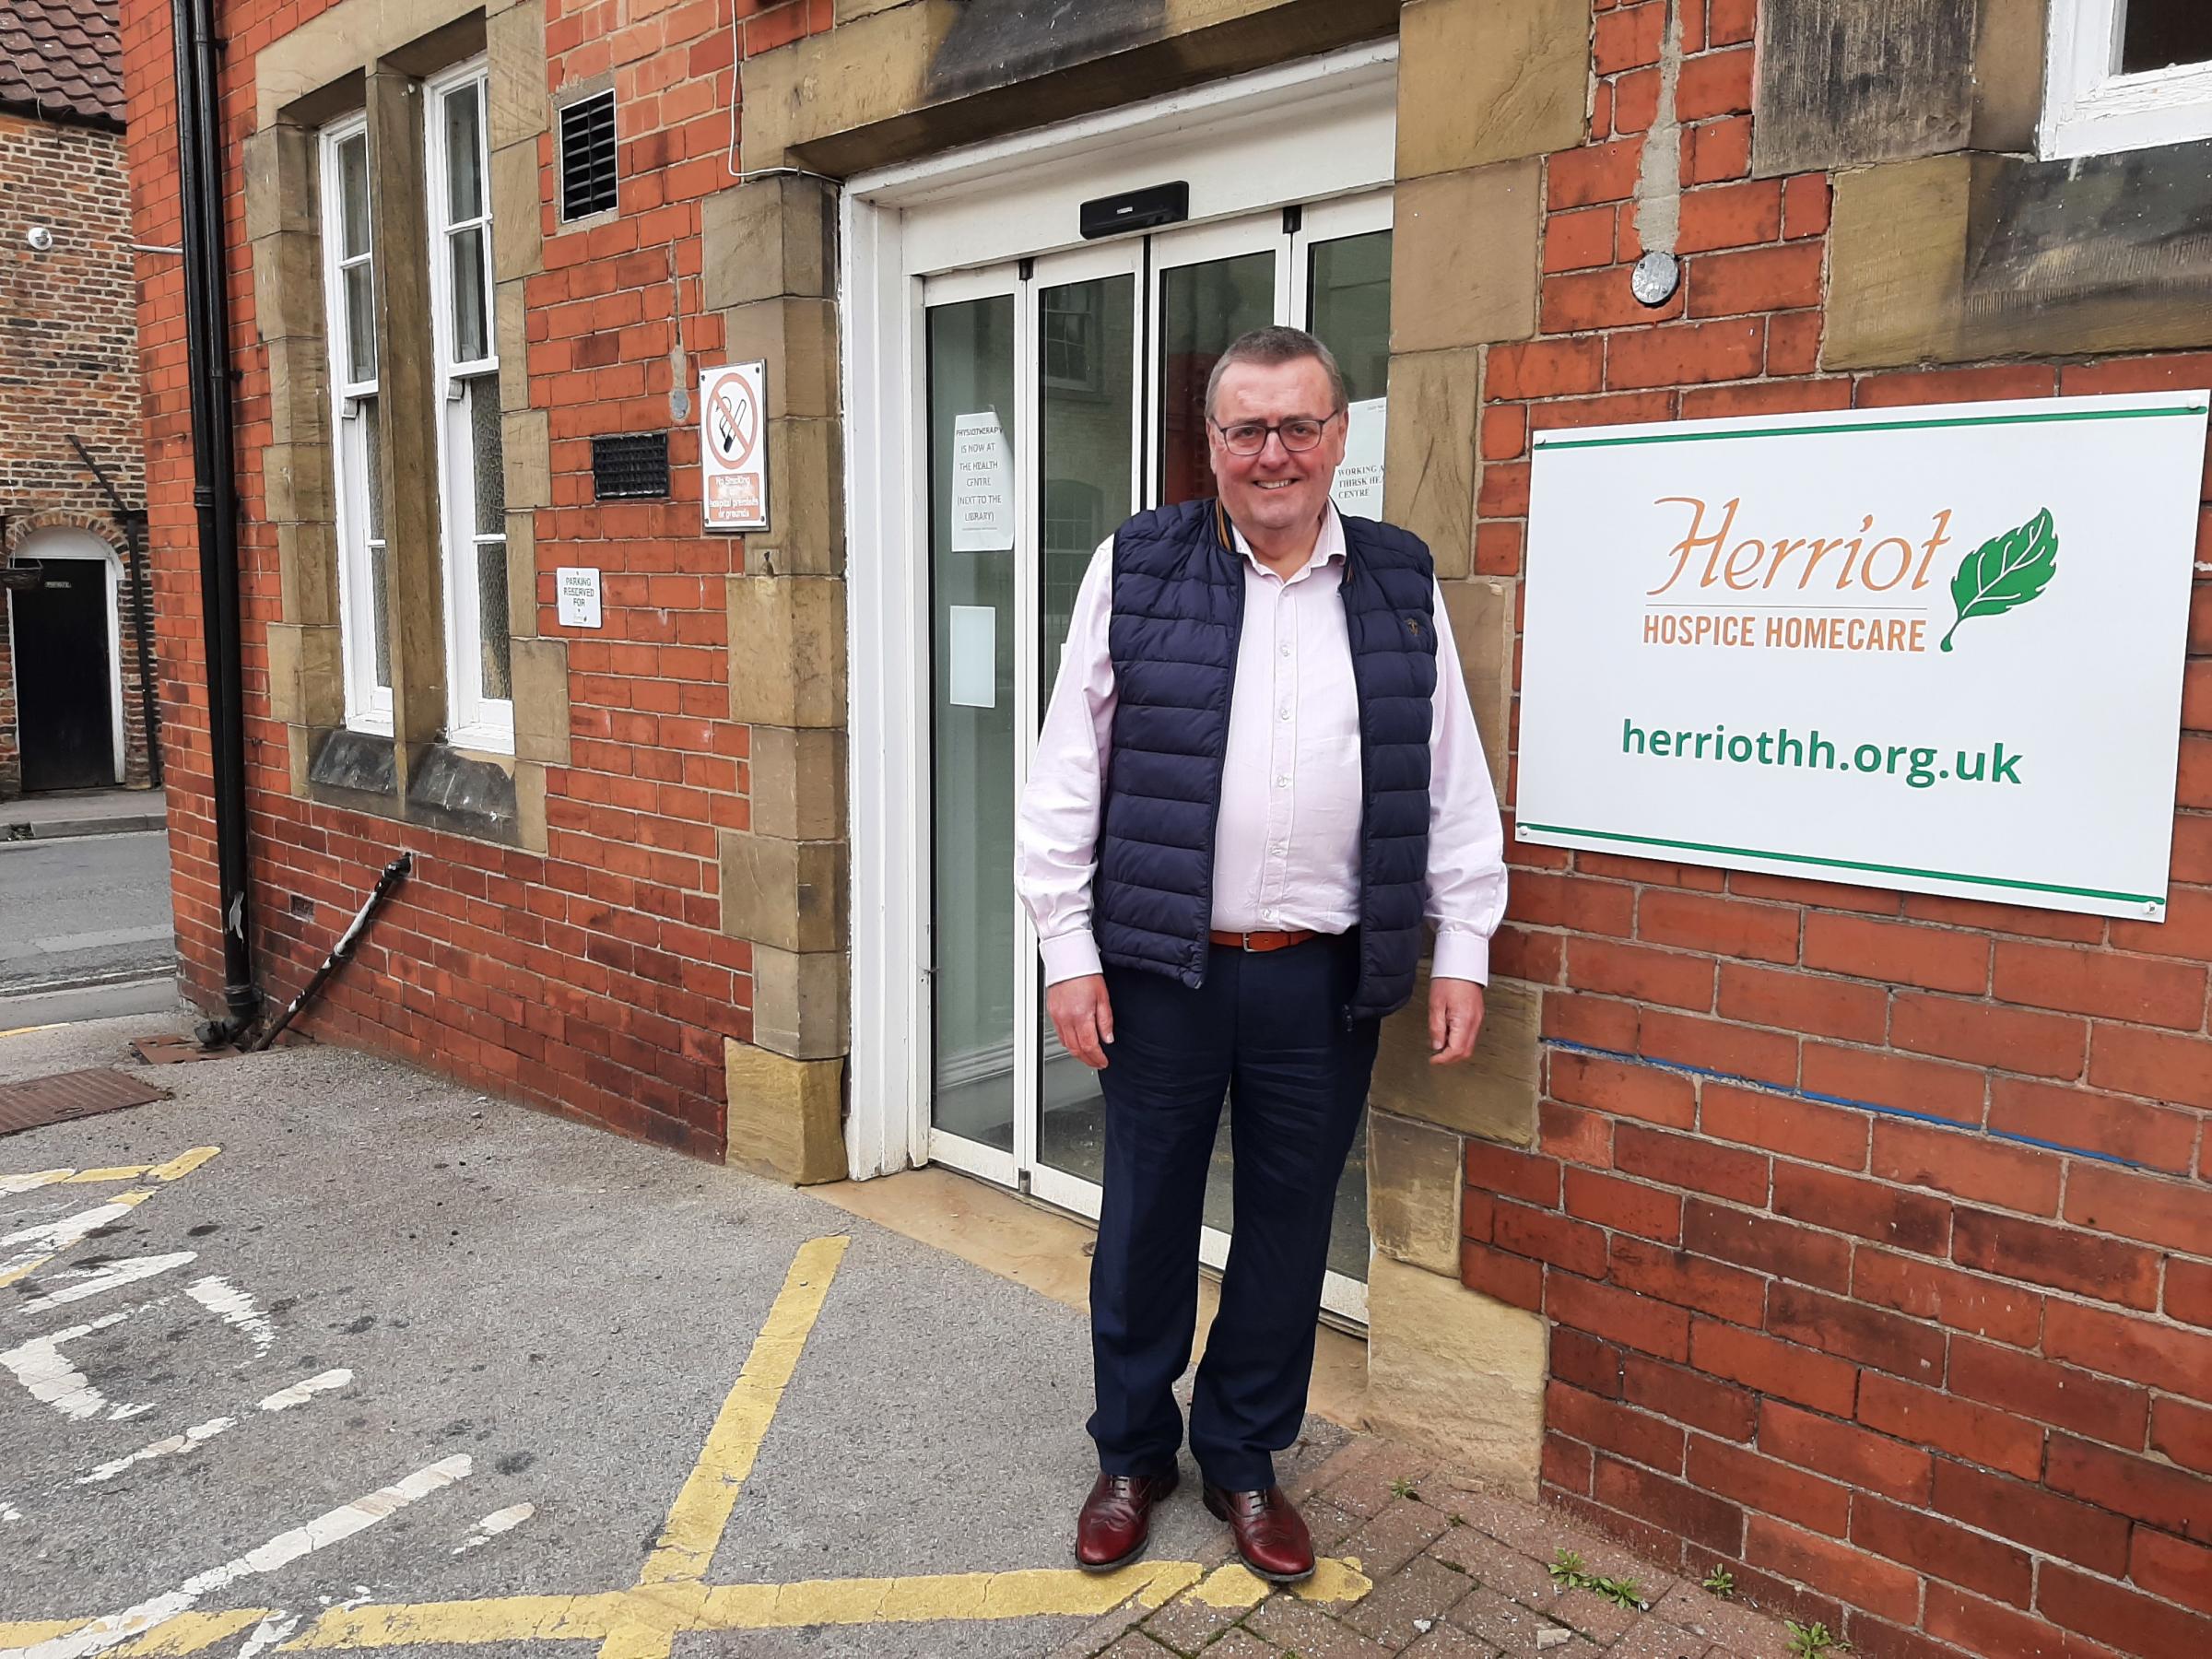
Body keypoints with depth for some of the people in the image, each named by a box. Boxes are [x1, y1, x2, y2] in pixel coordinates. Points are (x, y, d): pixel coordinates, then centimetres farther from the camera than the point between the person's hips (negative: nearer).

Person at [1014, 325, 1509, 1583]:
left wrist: (1463, 948, 4)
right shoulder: (1137, 570, -1)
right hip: (1162, 965, -1)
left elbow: (1453, 785, 8)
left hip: (1326, 976, 2)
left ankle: (1245, 1455, 34)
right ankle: (1133, 1451, 34)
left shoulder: (1403, 586, 6)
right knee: (1147, 1211, 11)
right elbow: (1069, 771, -1)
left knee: (1291, 1220, 13)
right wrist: (1068, 945, -5)